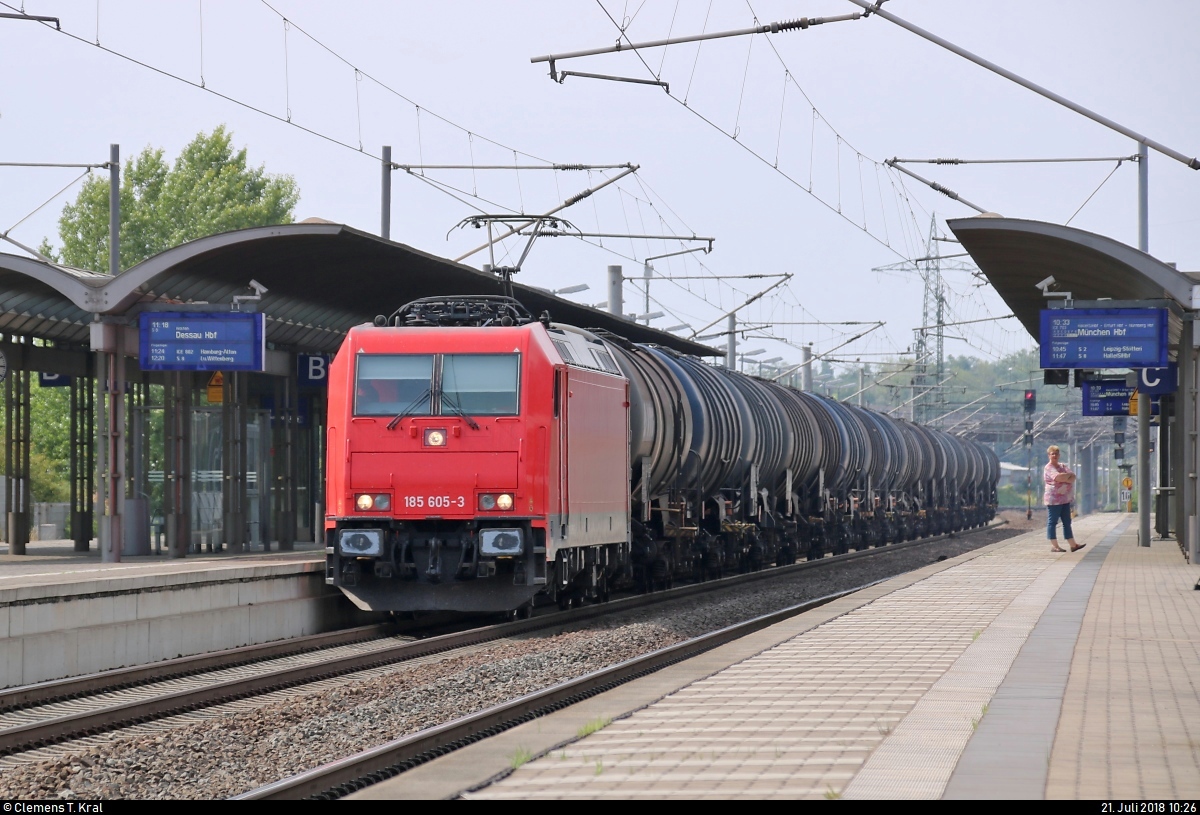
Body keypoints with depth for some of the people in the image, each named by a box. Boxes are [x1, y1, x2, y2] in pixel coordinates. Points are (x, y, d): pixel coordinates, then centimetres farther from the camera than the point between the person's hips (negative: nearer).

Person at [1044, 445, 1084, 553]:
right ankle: (1054, 545, -2)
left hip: (1065, 499, 8)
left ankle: (1073, 545, 8)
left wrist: (1065, 479, -16)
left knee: (1067, 522, 8)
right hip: (1054, 499, -8)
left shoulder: (1063, 466, 17)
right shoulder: (1049, 468, -7)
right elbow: (1058, 477, -25)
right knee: (1052, 522, -3)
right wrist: (1069, 475, -8)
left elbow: (1073, 477, 5)